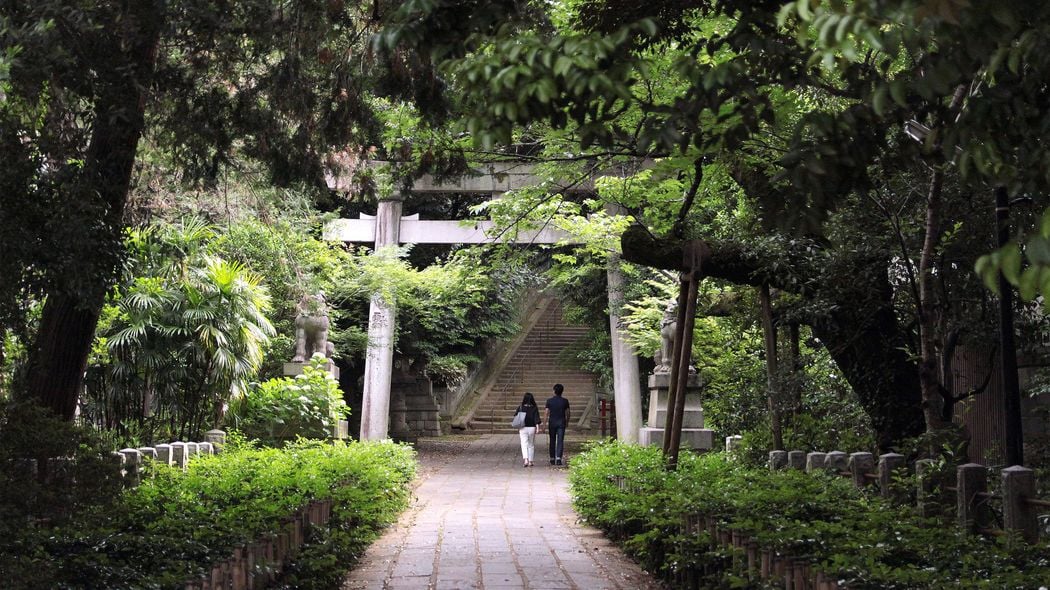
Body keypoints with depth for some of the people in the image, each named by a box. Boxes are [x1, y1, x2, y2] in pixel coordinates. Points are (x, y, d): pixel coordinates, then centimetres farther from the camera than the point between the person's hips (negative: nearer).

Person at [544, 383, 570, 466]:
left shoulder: (549, 401, -3)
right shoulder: (565, 401, -2)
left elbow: (546, 413, -5)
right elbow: (567, 413, 4)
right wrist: (567, 422, 20)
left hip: (552, 423, 1)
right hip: (561, 423, -1)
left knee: (552, 441, 11)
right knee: (560, 441, -2)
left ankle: (552, 459, 16)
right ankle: (558, 458, -13)